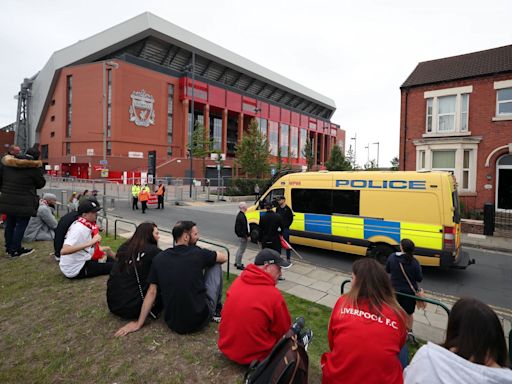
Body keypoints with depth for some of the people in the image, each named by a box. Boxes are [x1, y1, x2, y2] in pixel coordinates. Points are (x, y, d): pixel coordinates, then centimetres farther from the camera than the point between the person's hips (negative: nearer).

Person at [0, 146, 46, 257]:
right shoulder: (34, 167, -13)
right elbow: (41, 184, -1)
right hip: (24, 202, -6)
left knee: (10, 224, 17)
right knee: (21, 225, 3)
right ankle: (15, 250, 9)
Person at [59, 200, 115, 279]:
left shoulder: (86, 224, -1)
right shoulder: (79, 229, -26)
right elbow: (63, 251, -39)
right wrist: (90, 242, -43)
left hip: (80, 262, 9)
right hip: (75, 269, -9)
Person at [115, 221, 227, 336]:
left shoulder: (159, 258, -3)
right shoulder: (198, 253, -12)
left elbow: (151, 292, 1)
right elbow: (224, 258, 4)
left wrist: (138, 324, 11)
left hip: (173, 323, 4)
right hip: (200, 320, -4)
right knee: (215, 265, 9)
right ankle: (217, 311, 20)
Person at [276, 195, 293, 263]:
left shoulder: (287, 209, -6)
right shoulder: (277, 209, 11)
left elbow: (291, 218, -2)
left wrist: (287, 225, -8)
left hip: (285, 228, -5)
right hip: (279, 228, 5)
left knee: (286, 242, -1)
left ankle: (288, 257, 7)